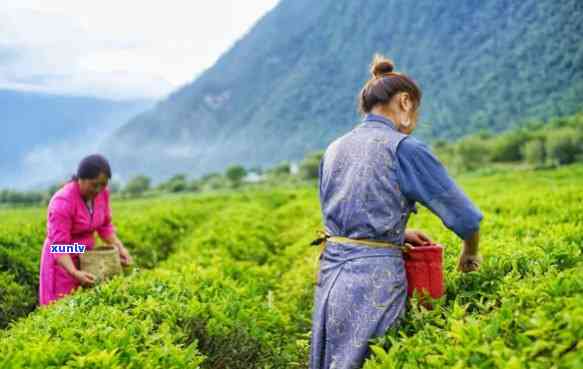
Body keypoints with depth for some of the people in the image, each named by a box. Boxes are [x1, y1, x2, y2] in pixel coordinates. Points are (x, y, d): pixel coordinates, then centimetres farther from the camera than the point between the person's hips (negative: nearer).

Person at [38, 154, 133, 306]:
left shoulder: (102, 193, -8)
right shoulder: (63, 203, -27)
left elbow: (105, 226, 5)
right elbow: (59, 246, -27)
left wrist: (120, 247, -8)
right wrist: (75, 273, -39)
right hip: (62, 261, -6)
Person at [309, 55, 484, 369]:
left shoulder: (334, 150, 10)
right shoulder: (403, 148, -9)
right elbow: (464, 216, -5)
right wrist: (470, 254, 15)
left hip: (329, 276, 6)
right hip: (375, 280, -6)